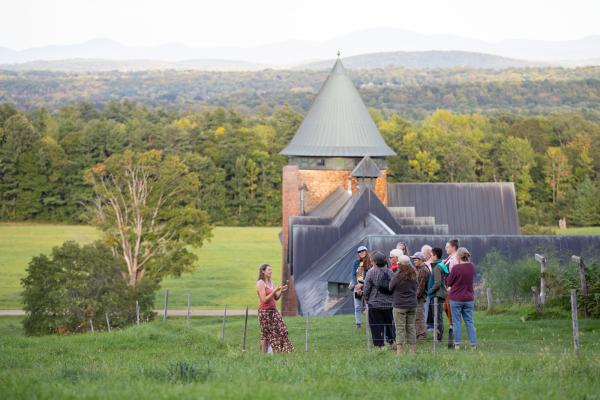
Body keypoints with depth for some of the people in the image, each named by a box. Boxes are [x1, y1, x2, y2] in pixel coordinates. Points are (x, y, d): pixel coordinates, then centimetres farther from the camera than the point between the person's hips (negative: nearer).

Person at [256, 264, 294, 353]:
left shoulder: (270, 283, 13)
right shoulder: (260, 283, -11)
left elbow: (276, 298, 16)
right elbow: (264, 299, -18)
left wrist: (281, 291, -1)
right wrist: (275, 290, -19)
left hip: (273, 310, 8)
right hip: (265, 312, -8)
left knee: (281, 331, 1)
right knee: (266, 334, -2)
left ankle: (284, 351, 5)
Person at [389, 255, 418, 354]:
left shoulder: (398, 276, -14)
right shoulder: (413, 275, 3)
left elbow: (390, 288, -3)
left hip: (400, 306, -5)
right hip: (412, 305, 5)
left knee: (400, 328, -2)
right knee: (411, 327, 10)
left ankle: (399, 351, -4)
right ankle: (412, 350, 13)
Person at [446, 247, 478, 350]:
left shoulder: (456, 268, -18)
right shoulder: (472, 267, 0)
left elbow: (448, 282, -9)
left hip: (456, 298, -4)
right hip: (469, 298, 4)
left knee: (456, 321, 5)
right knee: (469, 322, 9)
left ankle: (457, 344, 5)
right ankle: (473, 344, 7)